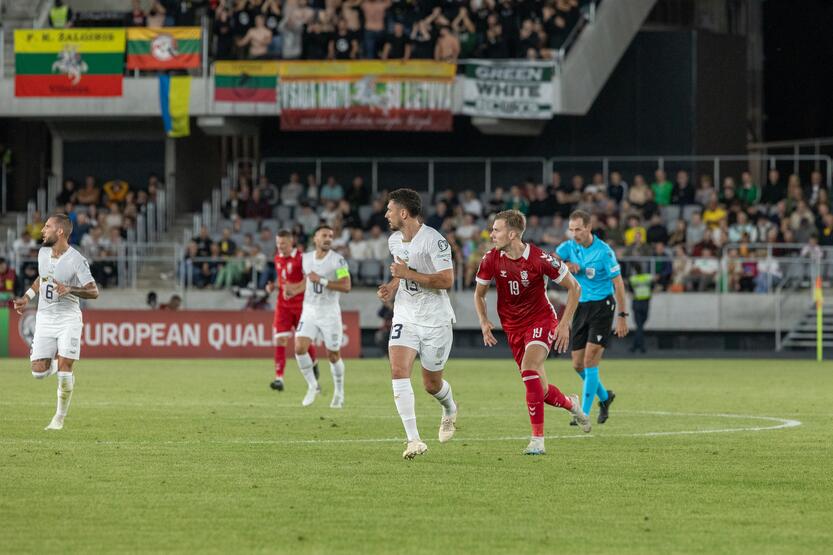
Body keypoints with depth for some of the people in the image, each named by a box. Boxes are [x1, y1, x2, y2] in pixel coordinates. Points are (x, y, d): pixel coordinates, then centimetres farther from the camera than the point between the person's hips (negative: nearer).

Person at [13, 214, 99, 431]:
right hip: (44, 318, 5)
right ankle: (55, 362, 32)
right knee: (38, 372, -4)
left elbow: (93, 291, -15)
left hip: (68, 318, -5)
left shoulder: (76, 261, -15)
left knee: (64, 369, -12)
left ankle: (59, 418, 4)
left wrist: (70, 289, -31)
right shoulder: (43, 253, 4)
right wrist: (27, 297, 13)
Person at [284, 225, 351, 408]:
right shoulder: (306, 259, 6)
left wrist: (321, 280, -23)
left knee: (333, 354, 4)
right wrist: (295, 290, 11)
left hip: (329, 312, -3)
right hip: (309, 311, 3)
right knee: (300, 348, -13)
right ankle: (312, 386, 5)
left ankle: (339, 393, 23)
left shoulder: (338, 260, -9)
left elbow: (346, 286, -18)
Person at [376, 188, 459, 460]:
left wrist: (408, 274, -23)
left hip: (435, 320, -5)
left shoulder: (434, 240, -18)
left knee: (431, 383, 7)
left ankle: (450, 410, 46)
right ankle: (414, 440, -19)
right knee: (398, 371, -18)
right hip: (405, 317, 5)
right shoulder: (394, 241, 6)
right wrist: (391, 286, 5)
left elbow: (447, 280, -22)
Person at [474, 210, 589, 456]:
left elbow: (574, 287, -8)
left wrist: (565, 324, -12)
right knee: (541, 391, 4)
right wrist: (484, 322, -8)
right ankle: (571, 404, 40)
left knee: (529, 368, -30)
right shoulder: (491, 260, -8)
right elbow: (479, 294, 9)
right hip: (513, 327, 5)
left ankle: (537, 440, -27)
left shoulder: (539, 259, -19)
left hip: (542, 320, -5)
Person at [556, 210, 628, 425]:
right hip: (581, 308, 6)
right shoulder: (569, 247, 2)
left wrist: (622, 316, -12)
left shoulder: (604, 251, -14)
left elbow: (618, 283, -11)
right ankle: (604, 397, 32)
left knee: (590, 360, -15)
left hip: (602, 306, -6)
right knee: (578, 364, 7)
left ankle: (584, 414, -13)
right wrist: (566, 265, -25)